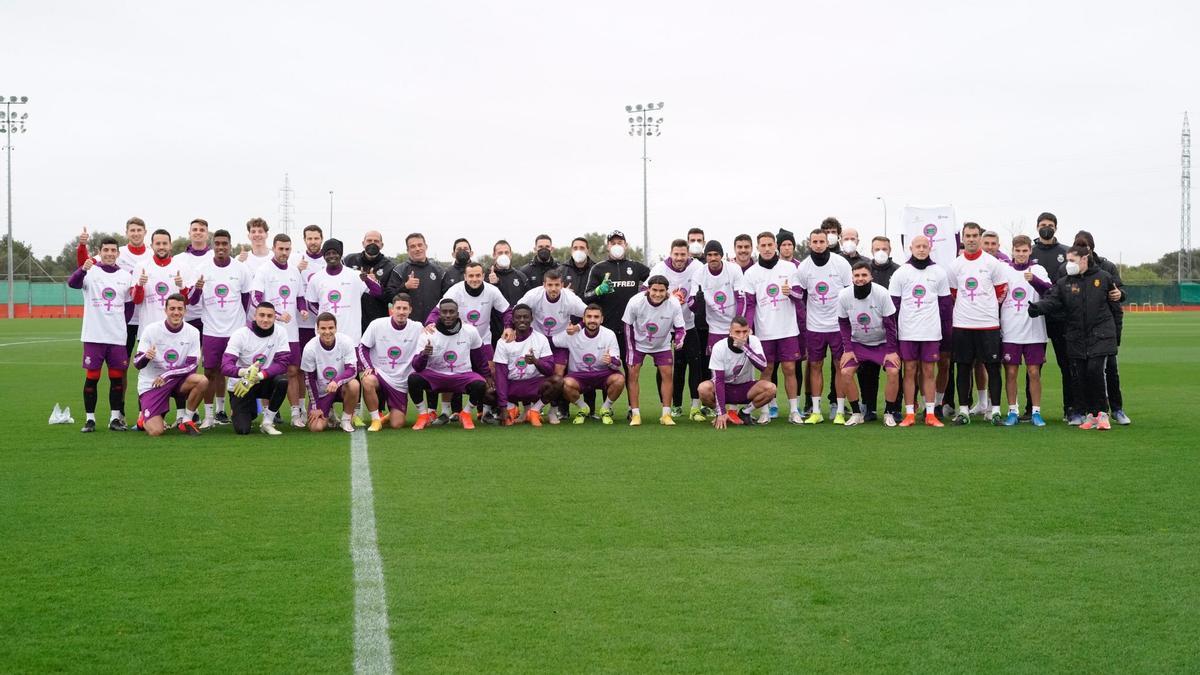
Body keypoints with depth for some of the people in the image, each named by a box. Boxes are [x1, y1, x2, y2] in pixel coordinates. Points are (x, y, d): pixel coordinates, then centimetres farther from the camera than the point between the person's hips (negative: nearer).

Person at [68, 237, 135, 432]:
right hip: (93, 335, -3)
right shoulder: (91, 272, -2)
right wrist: (83, 269, -43)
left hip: (117, 336, 3)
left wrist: (122, 324, 4)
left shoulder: (126, 276, 9)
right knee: (91, 377, 0)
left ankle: (115, 418, 12)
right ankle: (90, 419, 7)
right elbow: (72, 283, -23)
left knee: (117, 377, 4)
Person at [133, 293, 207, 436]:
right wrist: (146, 357, -33)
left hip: (175, 381, 3)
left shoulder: (192, 332, -4)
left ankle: (186, 421, -7)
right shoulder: (151, 329, -10)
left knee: (202, 381, -29)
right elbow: (137, 364, -10)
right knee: (155, 431, -19)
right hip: (151, 385, -3)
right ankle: (144, 417, 19)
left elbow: (192, 365, -7)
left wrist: (167, 375, -18)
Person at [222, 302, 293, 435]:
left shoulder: (280, 333, -9)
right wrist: (245, 372, -46)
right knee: (242, 429, -16)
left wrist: (257, 377, -31)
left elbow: (283, 364, -17)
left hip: (263, 383, 2)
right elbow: (225, 367, -24)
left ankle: (267, 423, -10)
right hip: (239, 385, -2)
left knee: (283, 380, -31)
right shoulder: (240, 334, -16)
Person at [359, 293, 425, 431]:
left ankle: (391, 415, 33)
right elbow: (362, 347, 1)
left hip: (400, 382, 1)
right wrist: (367, 367, -12)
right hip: (378, 373, -1)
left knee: (397, 424, -7)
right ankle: (376, 419, -15)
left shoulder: (416, 328, -5)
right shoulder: (377, 324, -7)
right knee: (367, 381, -38)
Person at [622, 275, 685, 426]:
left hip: (662, 345, 1)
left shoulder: (674, 305, -25)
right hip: (638, 343, -1)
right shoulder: (635, 302, -26)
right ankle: (635, 414, 0)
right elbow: (628, 326, -12)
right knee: (633, 373, -9)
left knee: (667, 374, -6)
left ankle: (666, 414, 3)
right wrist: (630, 350, -12)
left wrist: (679, 340, -36)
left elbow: (679, 328, -13)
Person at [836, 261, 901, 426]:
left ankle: (889, 412, -1)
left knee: (893, 372, -20)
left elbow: (890, 323, -14)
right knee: (845, 372, -15)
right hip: (858, 343, 2)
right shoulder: (844, 295, -16)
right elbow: (844, 324, -3)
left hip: (882, 343, -2)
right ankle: (856, 413, 0)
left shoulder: (882, 293, -22)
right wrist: (847, 349, -7)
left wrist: (891, 350, -13)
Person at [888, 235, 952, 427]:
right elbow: (893, 303, 4)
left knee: (928, 371, 3)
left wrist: (946, 331, 6)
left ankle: (930, 414, 7)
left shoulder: (939, 273, 6)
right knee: (910, 371, 2)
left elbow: (946, 304, 9)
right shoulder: (901, 273, 3)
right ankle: (909, 414, 6)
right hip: (907, 332, 0)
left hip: (931, 332, 1)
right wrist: (893, 332, -1)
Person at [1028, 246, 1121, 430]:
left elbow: (1114, 303, 11)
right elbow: (1051, 300, -9)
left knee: (1095, 370, -16)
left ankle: (1102, 413, -2)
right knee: (1080, 376, 2)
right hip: (1076, 337, 3)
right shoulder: (1063, 283, 6)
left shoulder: (1103, 278, 3)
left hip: (1100, 335, -3)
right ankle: (1091, 414, 17)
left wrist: (1114, 330, 12)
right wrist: (1038, 307, -31)